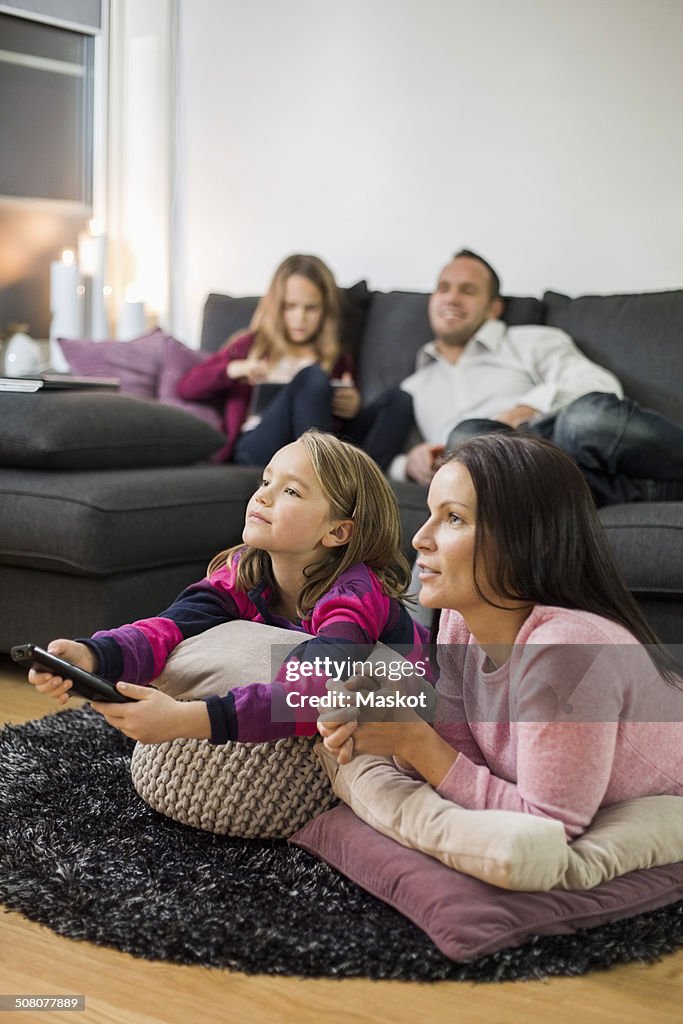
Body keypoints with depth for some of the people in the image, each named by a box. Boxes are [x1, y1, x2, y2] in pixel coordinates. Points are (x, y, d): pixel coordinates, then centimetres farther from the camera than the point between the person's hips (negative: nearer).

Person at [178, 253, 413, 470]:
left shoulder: (337, 360, 27)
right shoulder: (251, 345, 25)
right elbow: (186, 387, 17)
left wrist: (352, 409, -2)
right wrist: (233, 369, -2)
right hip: (255, 444, -2)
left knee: (399, 400, -20)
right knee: (312, 376, -29)